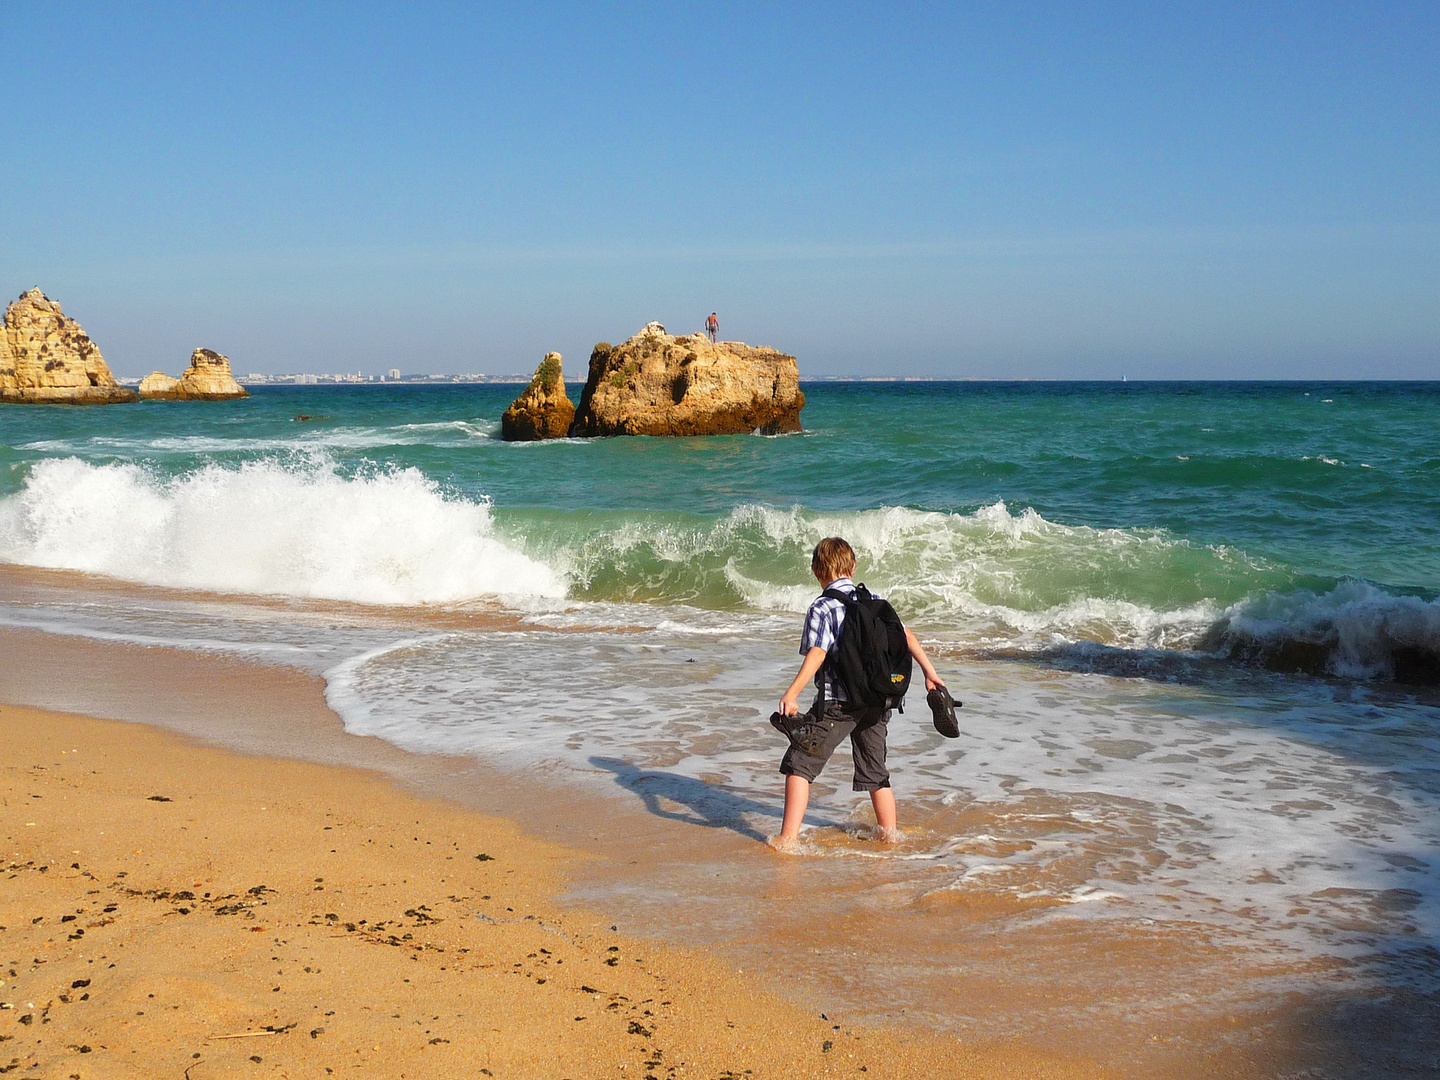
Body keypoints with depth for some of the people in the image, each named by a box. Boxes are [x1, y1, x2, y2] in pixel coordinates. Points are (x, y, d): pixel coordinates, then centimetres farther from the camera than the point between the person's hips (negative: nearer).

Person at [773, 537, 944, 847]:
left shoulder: (821, 609, -8)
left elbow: (817, 655, -20)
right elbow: (906, 635, 11)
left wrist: (791, 694, -25)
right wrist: (930, 672, 20)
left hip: (836, 703, -6)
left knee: (799, 763, 2)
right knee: (875, 770, 20)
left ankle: (788, 838, -4)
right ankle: (889, 834, 28)